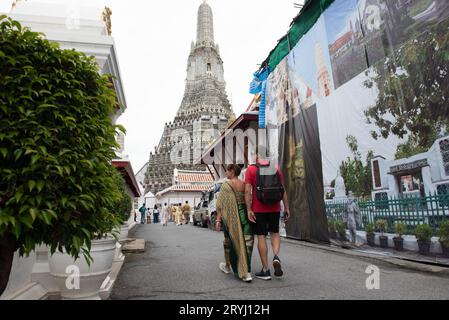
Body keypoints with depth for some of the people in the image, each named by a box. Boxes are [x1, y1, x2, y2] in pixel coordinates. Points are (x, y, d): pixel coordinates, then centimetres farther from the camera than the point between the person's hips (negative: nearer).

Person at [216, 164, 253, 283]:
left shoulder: (226, 185, -8)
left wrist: (218, 220, -9)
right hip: (244, 215, 4)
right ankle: (246, 272, 2)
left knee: (229, 240, 15)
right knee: (246, 242, 6)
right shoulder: (244, 185, 5)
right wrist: (248, 215, 15)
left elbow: (221, 205, -11)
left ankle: (227, 266, 34)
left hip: (230, 217, -3)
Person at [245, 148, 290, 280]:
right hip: (274, 208, 3)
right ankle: (276, 257, -4)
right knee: (275, 233, 20)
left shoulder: (250, 169, -5)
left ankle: (265, 270, 9)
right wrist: (286, 208, 8)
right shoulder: (276, 170, 4)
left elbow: (247, 191, -13)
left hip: (259, 209, -2)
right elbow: (283, 190, 3)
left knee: (261, 237, 5)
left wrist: (249, 210, -12)